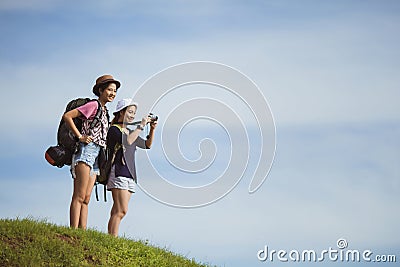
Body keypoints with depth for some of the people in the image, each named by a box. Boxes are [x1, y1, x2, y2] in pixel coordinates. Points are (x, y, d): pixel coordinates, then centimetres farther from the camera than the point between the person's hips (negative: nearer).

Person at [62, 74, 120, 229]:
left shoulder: (104, 111, 21)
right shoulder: (93, 105, -4)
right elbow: (67, 116, -11)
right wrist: (80, 137, -12)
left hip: (95, 155, 9)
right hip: (86, 151, -9)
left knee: (86, 198, 3)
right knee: (79, 196, -14)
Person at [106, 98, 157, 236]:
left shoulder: (129, 132, 22)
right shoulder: (114, 129, -3)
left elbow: (147, 145, 25)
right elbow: (128, 141, -21)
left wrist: (152, 129, 11)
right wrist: (141, 126, -16)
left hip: (129, 175, 8)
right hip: (118, 172, -8)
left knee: (117, 211, 1)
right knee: (121, 211, -18)